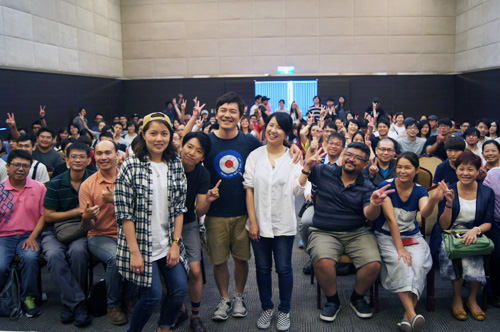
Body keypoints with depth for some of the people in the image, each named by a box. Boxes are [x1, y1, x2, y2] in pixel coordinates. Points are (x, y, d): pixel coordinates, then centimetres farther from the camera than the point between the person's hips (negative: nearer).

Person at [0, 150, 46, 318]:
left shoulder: (38, 188, 5)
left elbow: (44, 215, 2)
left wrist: (33, 237, -8)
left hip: (27, 236, 0)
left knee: (30, 257, -31)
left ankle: (29, 297, -7)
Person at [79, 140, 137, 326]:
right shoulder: (88, 185, -2)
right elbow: (87, 227, -2)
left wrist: (115, 200, -23)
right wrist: (87, 217, -26)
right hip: (100, 236, -1)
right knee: (116, 257, -31)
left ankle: (130, 300, -2)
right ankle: (113, 304, -4)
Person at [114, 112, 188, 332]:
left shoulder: (176, 166, 4)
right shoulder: (131, 166, -9)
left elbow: (179, 208, 5)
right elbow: (124, 212, -11)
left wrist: (176, 243, -1)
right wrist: (134, 251, -14)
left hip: (169, 245, 4)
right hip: (141, 244, -4)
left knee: (180, 289, 3)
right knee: (152, 295, -5)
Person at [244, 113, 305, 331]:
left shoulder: (293, 157, -1)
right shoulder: (255, 156, 1)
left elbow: (297, 190, -10)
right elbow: (249, 189, -1)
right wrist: (253, 221, -6)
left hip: (284, 224, -1)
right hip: (259, 223, 1)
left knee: (284, 268, 7)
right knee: (263, 267, 13)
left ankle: (284, 311, 26)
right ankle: (267, 307, 31)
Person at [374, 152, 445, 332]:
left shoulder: (420, 191, 1)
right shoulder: (386, 186, -7)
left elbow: (424, 213, -21)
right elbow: (391, 219, -14)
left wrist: (433, 200, -44)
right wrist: (399, 248, -19)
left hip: (413, 236, 2)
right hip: (387, 236, -2)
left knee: (418, 263, -28)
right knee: (399, 262, -32)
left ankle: (407, 315, -26)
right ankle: (412, 314, -37)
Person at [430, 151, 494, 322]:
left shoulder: (487, 193, 2)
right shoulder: (448, 191, -5)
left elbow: (488, 223, 2)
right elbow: (443, 226, -7)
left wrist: (476, 230, -21)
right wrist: (449, 204, -23)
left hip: (473, 237, 2)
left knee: (471, 256, -31)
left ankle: (472, 299, -4)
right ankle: (457, 299, -9)